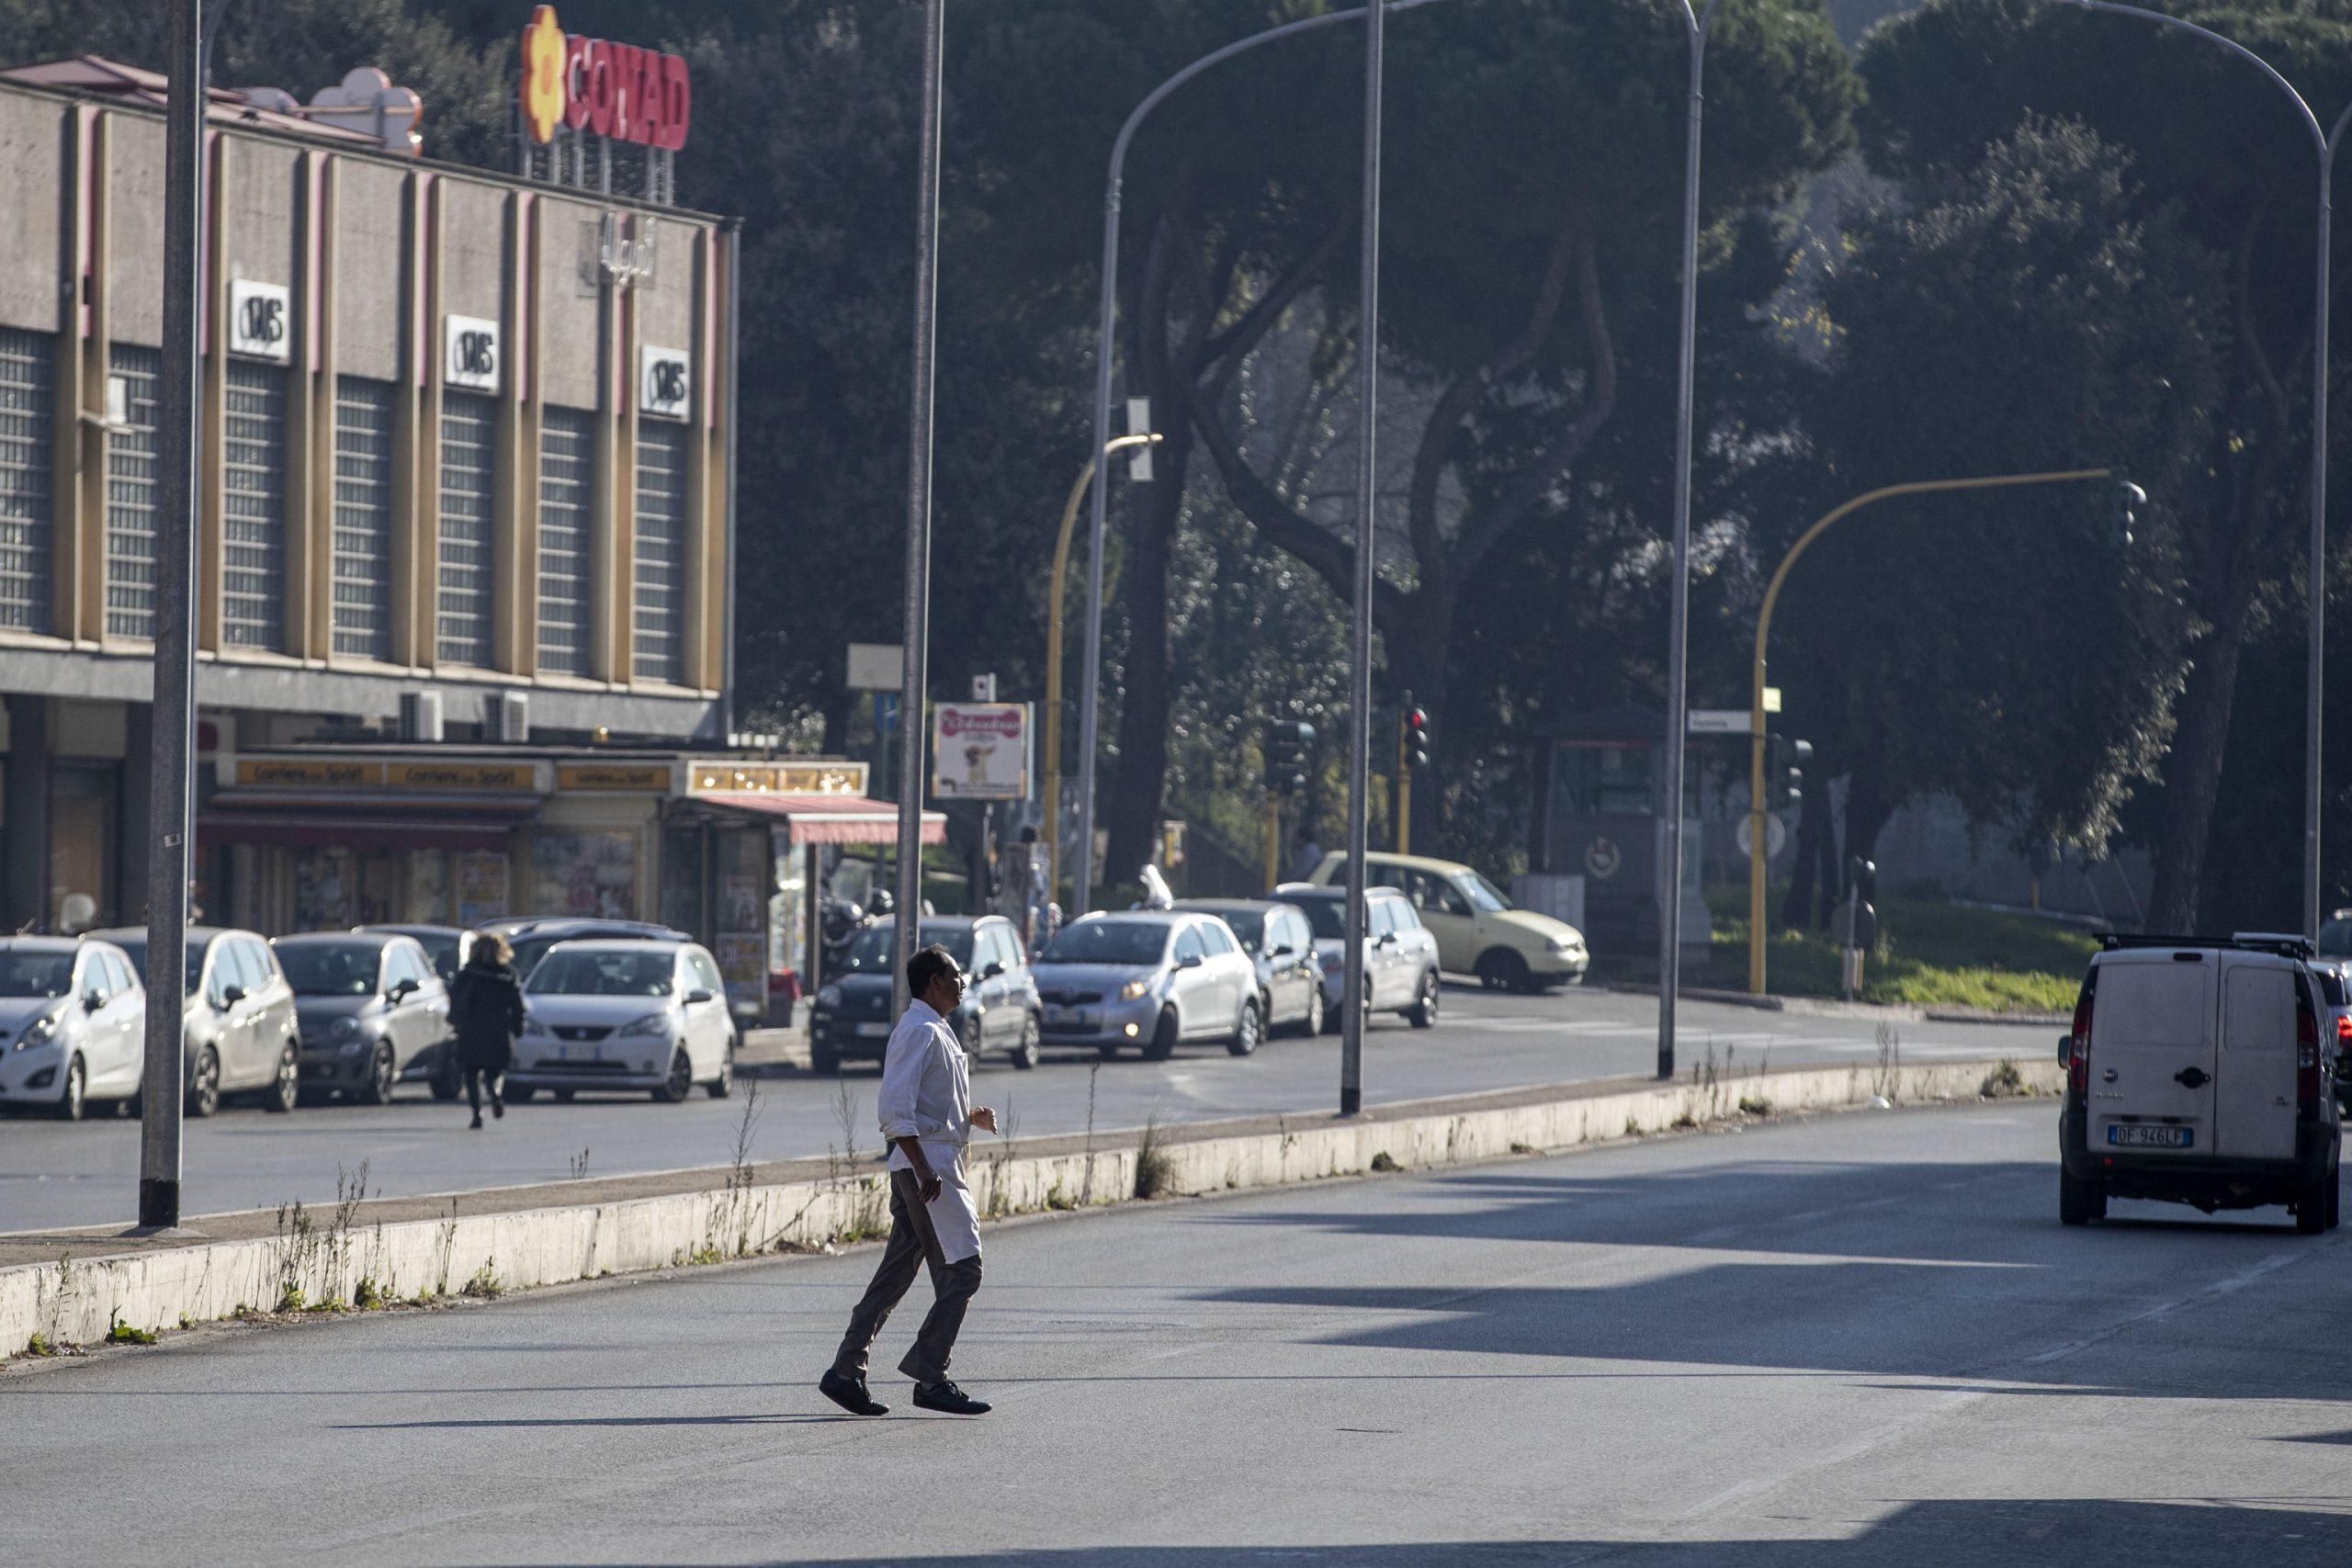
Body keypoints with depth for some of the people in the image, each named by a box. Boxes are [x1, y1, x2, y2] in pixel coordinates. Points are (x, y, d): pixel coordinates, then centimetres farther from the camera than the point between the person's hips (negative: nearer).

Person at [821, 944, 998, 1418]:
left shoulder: (935, 1032, 21)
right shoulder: (921, 1031, -12)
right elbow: (896, 1107, -20)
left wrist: (970, 1117, 16)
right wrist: (924, 1169, -26)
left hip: (927, 1169, 10)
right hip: (929, 1167, -10)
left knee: (894, 1275, 8)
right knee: (960, 1271, -8)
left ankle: (846, 1374, 6)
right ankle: (930, 1379, -7)